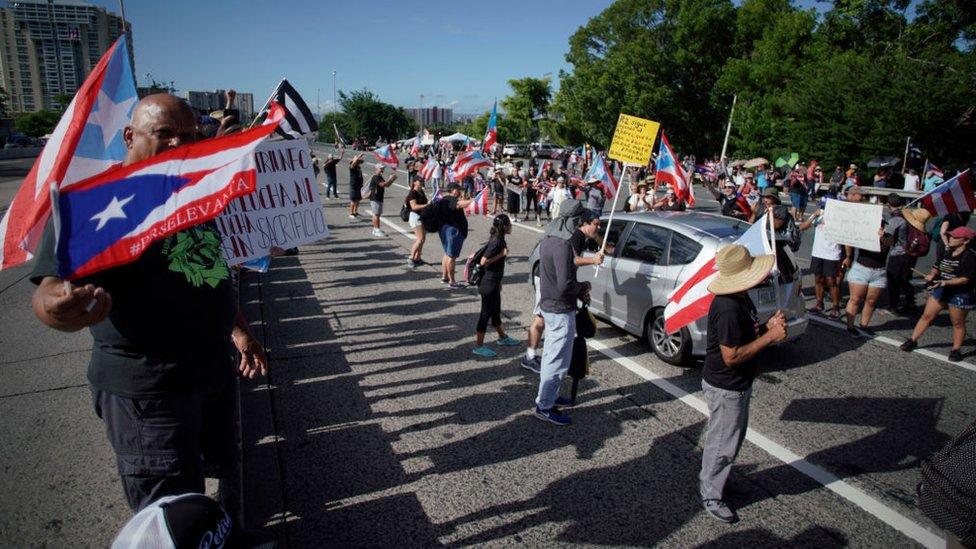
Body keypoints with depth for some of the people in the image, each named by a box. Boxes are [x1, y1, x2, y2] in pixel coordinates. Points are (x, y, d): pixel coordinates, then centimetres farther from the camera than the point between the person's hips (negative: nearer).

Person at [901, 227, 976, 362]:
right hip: (941, 290, 6)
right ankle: (912, 341, 16)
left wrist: (944, 282, -30)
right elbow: (937, 267, 15)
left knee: (958, 324, 8)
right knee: (926, 316, 8)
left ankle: (956, 350, 21)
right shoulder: (947, 252, 4)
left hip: (960, 295, -6)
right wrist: (932, 275, -6)